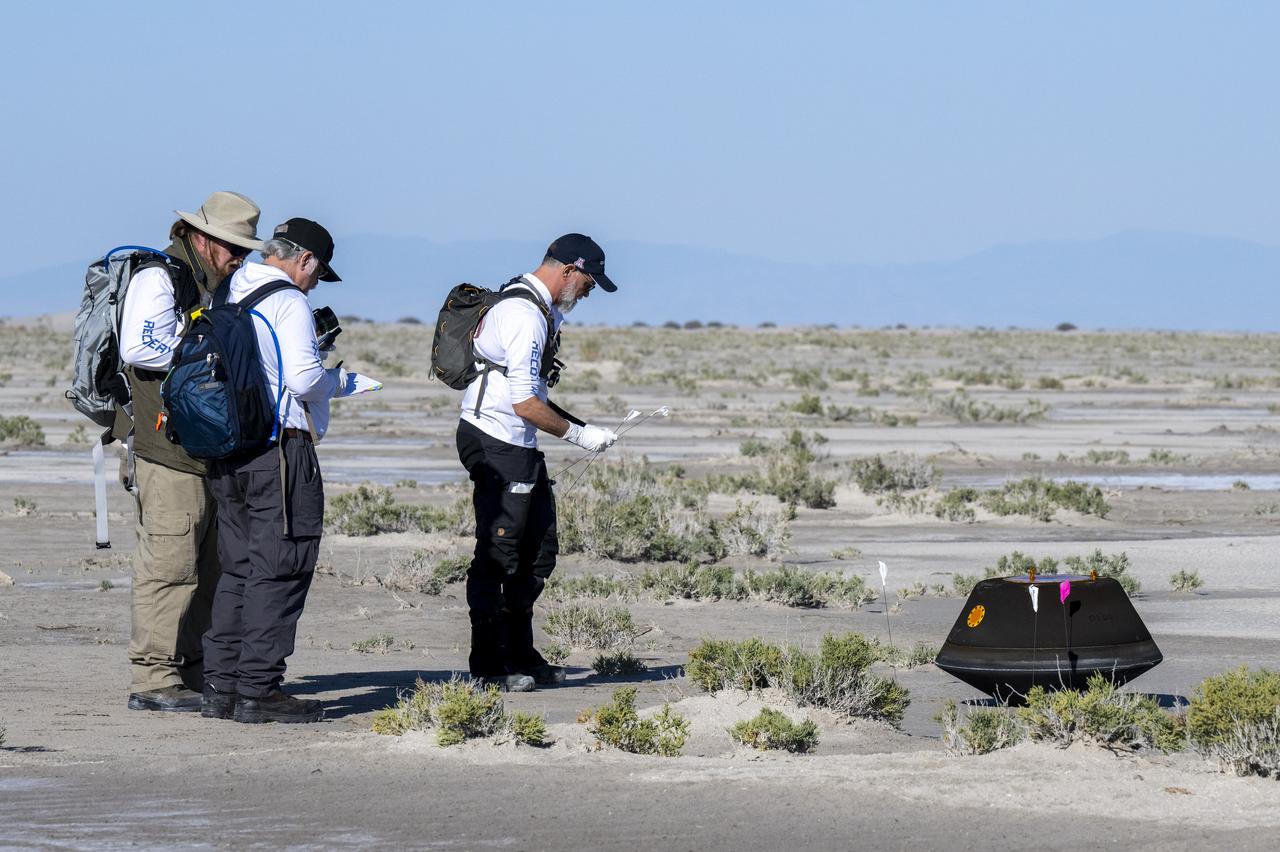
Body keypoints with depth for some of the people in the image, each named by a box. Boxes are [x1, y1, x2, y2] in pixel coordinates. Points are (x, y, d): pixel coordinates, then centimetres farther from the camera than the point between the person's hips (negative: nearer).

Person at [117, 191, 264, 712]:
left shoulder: (214, 285, 23)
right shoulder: (159, 278, -7)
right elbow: (139, 348, -21)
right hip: (166, 447, -10)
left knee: (210, 566, 10)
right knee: (169, 562, -11)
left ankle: (194, 673, 15)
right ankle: (153, 679, -10)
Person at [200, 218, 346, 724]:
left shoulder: (229, 298, 14)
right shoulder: (288, 303, -10)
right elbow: (303, 378, -18)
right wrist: (337, 378, 3)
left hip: (226, 448, 8)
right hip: (280, 447, -8)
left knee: (238, 567, 14)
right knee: (280, 569, -4)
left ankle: (220, 686, 13)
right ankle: (257, 691, -6)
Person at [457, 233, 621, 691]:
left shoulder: (539, 309, 16)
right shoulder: (524, 316, -19)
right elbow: (525, 403, -22)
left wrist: (580, 425, 16)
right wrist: (578, 434, -12)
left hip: (520, 446, 11)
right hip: (496, 443, -11)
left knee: (538, 552, 14)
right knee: (498, 555, -6)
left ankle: (520, 657, 22)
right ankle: (488, 666, -1)